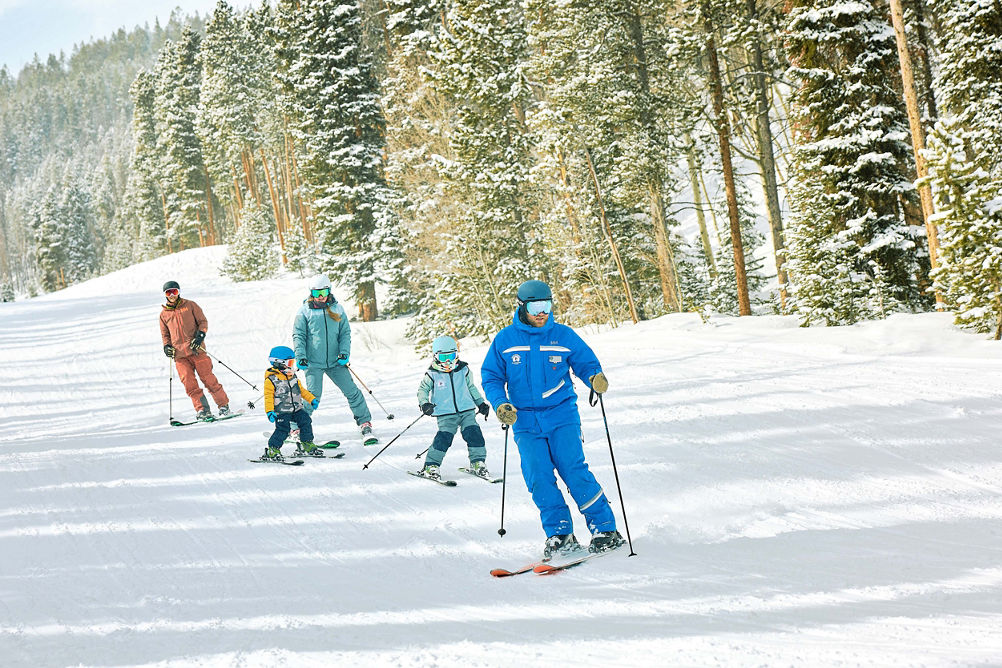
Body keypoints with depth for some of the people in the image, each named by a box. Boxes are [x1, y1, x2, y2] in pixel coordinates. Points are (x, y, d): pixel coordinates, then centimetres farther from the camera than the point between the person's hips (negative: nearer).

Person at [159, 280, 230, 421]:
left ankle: (224, 406, 8)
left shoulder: (190, 305, 7)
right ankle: (202, 410, -6)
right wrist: (167, 346, 4)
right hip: (179, 355, 2)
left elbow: (203, 321, 8)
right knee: (189, 383, -9)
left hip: (196, 350, -2)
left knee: (208, 379, -4)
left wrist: (200, 335, -10)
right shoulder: (164, 314, 15)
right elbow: (165, 334, 23)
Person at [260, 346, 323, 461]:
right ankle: (272, 450, -4)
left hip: (296, 409, 7)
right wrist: (269, 411, -21)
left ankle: (307, 445, 11)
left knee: (305, 421, -3)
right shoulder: (271, 379, -8)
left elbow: (301, 390, 24)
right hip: (281, 411, -7)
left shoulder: (293, 377, 14)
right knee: (283, 429, -17)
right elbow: (268, 397, -11)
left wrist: (312, 399, 20)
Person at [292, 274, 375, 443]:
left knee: (352, 392, 1)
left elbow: (345, 333, 8)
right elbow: (298, 335, 0)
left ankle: (365, 425, 11)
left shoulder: (336, 309, 7)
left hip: (335, 361, 3)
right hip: (314, 362, -3)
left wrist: (344, 353, -7)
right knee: (313, 395, -10)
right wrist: (301, 357, -12)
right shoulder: (305, 311, 0)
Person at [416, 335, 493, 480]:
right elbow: (422, 389, 8)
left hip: (467, 411, 3)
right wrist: (424, 404, -10)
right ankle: (431, 466, -5)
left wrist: (481, 403, 20)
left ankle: (478, 463, 7)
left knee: (474, 434, -9)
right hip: (446, 415, -3)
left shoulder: (463, 370, 7)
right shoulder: (432, 374, -1)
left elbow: (471, 387, 21)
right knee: (444, 438, -16)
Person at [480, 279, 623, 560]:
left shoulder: (564, 336, 3)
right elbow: (491, 376, 9)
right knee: (539, 478, -7)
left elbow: (586, 362, 10)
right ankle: (560, 534, 3)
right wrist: (500, 405, -8)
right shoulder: (505, 340, 4)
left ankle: (605, 530, -2)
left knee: (574, 471, -11)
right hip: (526, 422, 2)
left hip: (562, 416, -1)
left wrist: (595, 378, -13)